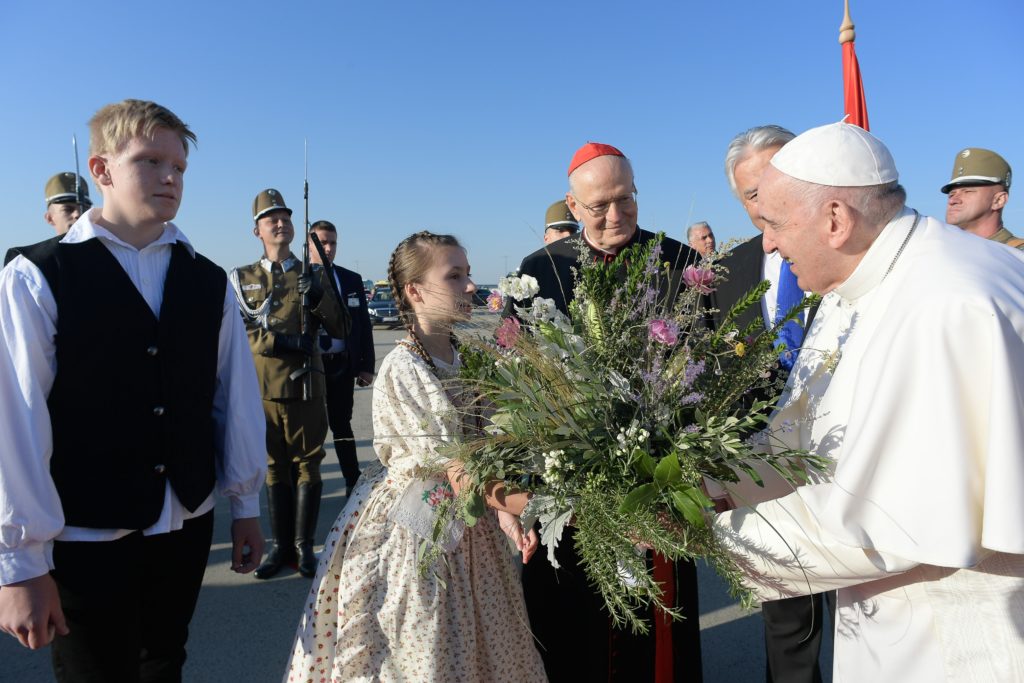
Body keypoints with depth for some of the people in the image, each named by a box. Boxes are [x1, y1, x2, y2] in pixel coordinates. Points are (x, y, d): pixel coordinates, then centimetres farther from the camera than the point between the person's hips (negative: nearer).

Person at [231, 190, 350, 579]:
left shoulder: (314, 275, 8)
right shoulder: (241, 279, 9)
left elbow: (342, 330, 3)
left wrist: (319, 298, -14)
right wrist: (279, 341, -16)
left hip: (306, 386, 0)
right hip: (261, 387, 1)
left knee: (307, 465, 4)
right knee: (274, 467, 9)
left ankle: (304, 546, 15)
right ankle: (281, 546, 19)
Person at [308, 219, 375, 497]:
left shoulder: (352, 280, 7)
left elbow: (364, 324, 7)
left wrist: (367, 366, 2)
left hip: (343, 365, 2)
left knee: (341, 424, 12)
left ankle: (353, 481, 22)